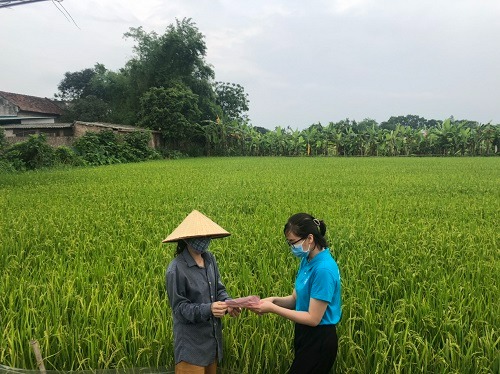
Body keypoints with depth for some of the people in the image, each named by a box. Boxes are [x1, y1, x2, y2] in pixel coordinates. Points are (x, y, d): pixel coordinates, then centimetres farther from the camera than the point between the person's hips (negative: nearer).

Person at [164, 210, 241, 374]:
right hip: (191, 342, -7)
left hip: (212, 337, 7)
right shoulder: (176, 269, -22)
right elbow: (179, 307, -18)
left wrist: (228, 303, -14)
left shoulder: (210, 259, -1)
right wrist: (207, 309, -32)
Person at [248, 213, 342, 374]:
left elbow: (313, 318, -24)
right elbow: (297, 298, 8)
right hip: (305, 334, 8)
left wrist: (273, 308, -22)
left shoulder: (323, 269, -26)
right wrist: (274, 300, -11)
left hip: (319, 341, -8)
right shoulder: (307, 260, 1)